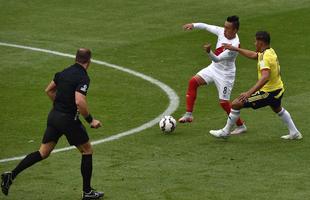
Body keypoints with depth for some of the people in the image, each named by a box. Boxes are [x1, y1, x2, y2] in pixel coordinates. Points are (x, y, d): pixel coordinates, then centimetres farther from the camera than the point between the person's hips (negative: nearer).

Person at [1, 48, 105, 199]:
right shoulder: (83, 77, -15)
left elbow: (49, 90, 20)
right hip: (69, 120, -7)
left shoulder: (65, 72, 9)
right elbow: (79, 102, -28)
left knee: (43, 153, 10)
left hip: (54, 116, 7)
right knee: (87, 151, 11)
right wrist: (90, 120, -18)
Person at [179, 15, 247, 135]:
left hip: (225, 74, -8)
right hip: (214, 68, 8)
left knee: (223, 102, -2)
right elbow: (206, 27, -3)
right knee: (193, 81, -5)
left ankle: (241, 126, 16)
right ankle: (188, 115, 1)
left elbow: (217, 59, -35)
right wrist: (193, 25, -21)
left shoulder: (234, 45, -31)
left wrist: (209, 52, -53)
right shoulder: (222, 32, -10)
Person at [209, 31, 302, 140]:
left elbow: (265, 77, -38)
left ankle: (226, 131, 8)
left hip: (268, 92, -9)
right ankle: (294, 133, 46)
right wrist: (235, 49, 24)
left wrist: (249, 92, -44)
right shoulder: (271, 51, 5)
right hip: (278, 89, 9)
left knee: (236, 104, -3)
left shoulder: (265, 57, -24)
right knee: (277, 109, 40)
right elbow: (253, 55, 22)